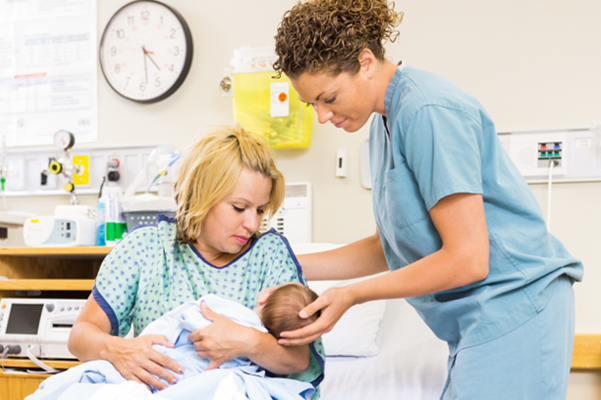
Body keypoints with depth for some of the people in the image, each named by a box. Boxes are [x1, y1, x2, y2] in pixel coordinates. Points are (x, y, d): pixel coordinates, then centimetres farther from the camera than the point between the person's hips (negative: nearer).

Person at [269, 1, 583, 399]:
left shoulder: (427, 111, -18)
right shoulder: (385, 122, 13)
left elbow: (467, 258, -21)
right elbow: (390, 247, 17)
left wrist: (350, 296, -14)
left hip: (513, 312, -9)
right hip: (481, 321, 9)